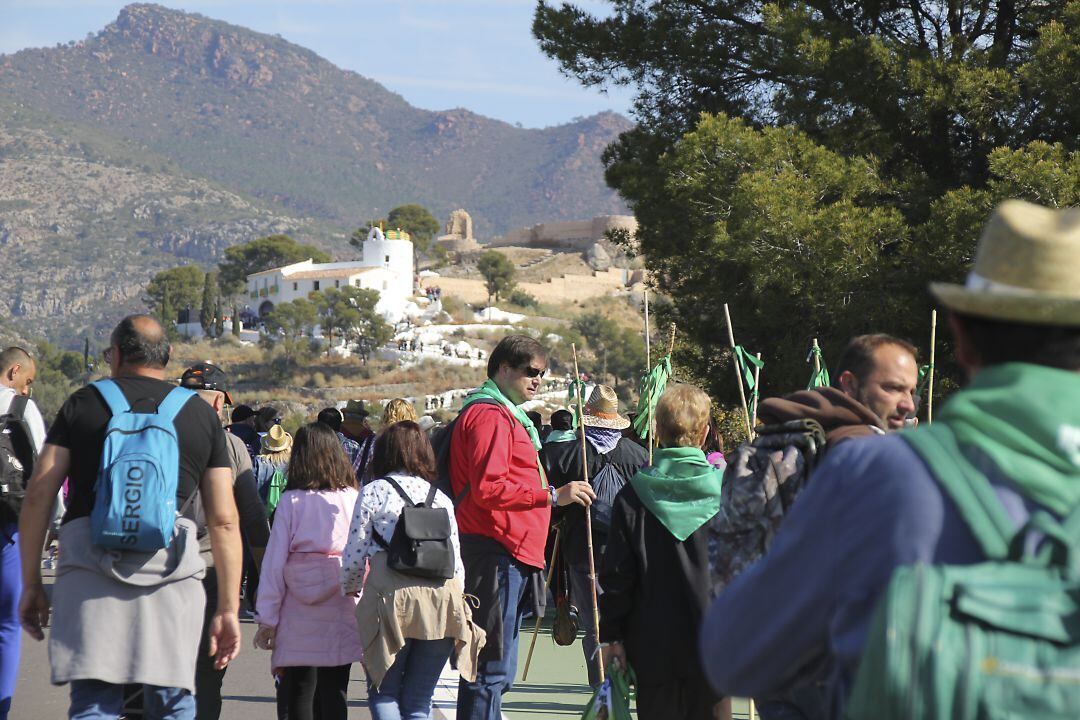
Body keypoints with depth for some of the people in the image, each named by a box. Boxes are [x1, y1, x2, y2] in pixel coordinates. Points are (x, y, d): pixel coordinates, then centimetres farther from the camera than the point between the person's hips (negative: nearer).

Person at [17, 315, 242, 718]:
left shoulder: (83, 403, 13)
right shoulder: (202, 415, 16)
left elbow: (38, 496, 7)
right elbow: (224, 520, 11)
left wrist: (31, 584, 12)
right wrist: (228, 609, 12)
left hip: (89, 563, -1)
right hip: (171, 568, 1)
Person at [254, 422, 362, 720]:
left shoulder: (291, 501, -2)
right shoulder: (353, 499, 0)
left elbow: (275, 561, -2)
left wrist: (267, 619, 2)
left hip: (298, 615, -1)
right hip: (342, 611, 1)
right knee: (333, 696, 6)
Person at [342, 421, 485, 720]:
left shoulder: (374, 492, 4)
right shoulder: (440, 497, 15)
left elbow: (355, 554, 4)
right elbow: (456, 561, 13)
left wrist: (350, 587, 23)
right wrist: (455, 602, 25)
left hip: (393, 596, -3)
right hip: (442, 597, 3)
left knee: (383, 693, 8)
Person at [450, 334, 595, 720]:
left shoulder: (508, 416, 24)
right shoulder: (489, 415, -10)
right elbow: (488, 489, -20)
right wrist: (552, 496, -19)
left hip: (510, 556, 11)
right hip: (496, 554, -11)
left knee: (497, 670, 11)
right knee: (492, 667, -11)